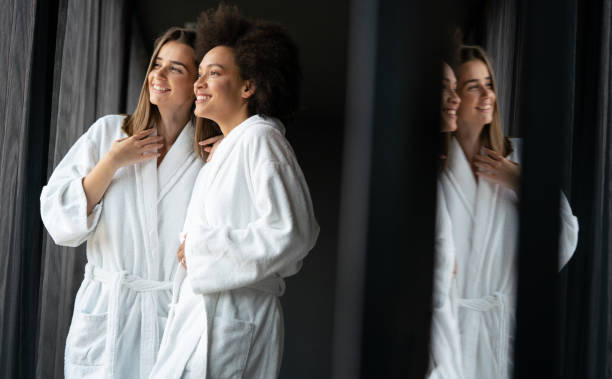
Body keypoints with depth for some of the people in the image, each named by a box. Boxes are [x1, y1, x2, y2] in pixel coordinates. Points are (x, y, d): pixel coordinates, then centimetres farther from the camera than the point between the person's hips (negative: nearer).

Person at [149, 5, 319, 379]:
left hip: (230, 324, -9)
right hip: (203, 314, 9)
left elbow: (291, 232, -22)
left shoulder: (258, 138, -11)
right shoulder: (229, 147, 18)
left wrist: (200, 249, -13)